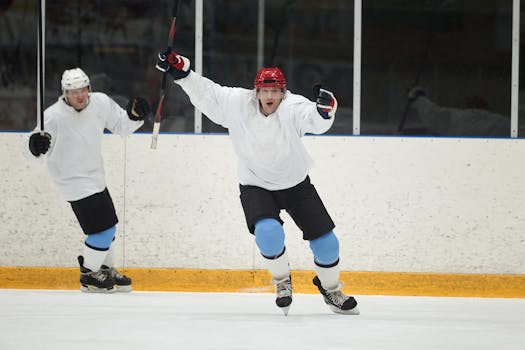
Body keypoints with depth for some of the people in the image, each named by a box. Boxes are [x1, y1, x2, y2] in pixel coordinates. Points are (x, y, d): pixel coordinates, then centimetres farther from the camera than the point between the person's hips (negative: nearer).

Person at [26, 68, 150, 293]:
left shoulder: (100, 103, -8)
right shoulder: (54, 117, -24)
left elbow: (121, 126, 5)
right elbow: (41, 153, -23)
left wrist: (134, 116, -14)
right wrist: (37, 146, -46)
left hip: (95, 177, 7)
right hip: (73, 181, -7)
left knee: (107, 227, 20)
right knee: (104, 228, -9)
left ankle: (106, 270, 40)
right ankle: (89, 276, 9)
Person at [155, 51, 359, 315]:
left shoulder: (293, 107, -22)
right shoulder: (236, 103, -16)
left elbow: (316, 122, -39)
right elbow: (205, 93, -9)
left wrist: (325, 108, -61)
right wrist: (178, 68, -20)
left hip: (296, 185, 0)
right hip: (256, 186, 0)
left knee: (325, 241, 0)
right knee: (268, 232, -28)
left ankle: (330, 289, 29)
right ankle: (282, 281, 1)